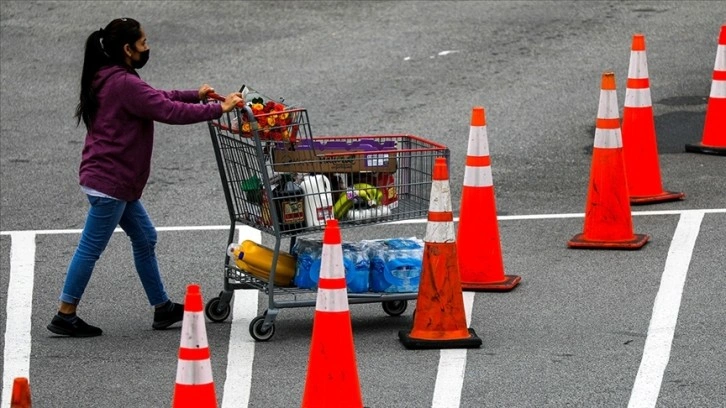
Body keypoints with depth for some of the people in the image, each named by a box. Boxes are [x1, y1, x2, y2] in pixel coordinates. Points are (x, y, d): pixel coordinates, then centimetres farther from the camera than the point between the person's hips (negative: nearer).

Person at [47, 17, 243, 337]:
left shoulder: (109, 80, 10)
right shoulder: (124, 84, -22)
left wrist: (195, 95, 16)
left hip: (117, 182, 11)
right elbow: (169, 112, -24)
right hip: (109, 183, -11)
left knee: (144, 238, 16)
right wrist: (219, 109, -17)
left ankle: (163, 309, 23)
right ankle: (65, 317, 5)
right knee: (90, 249, -2)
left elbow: (156, 98, 22)